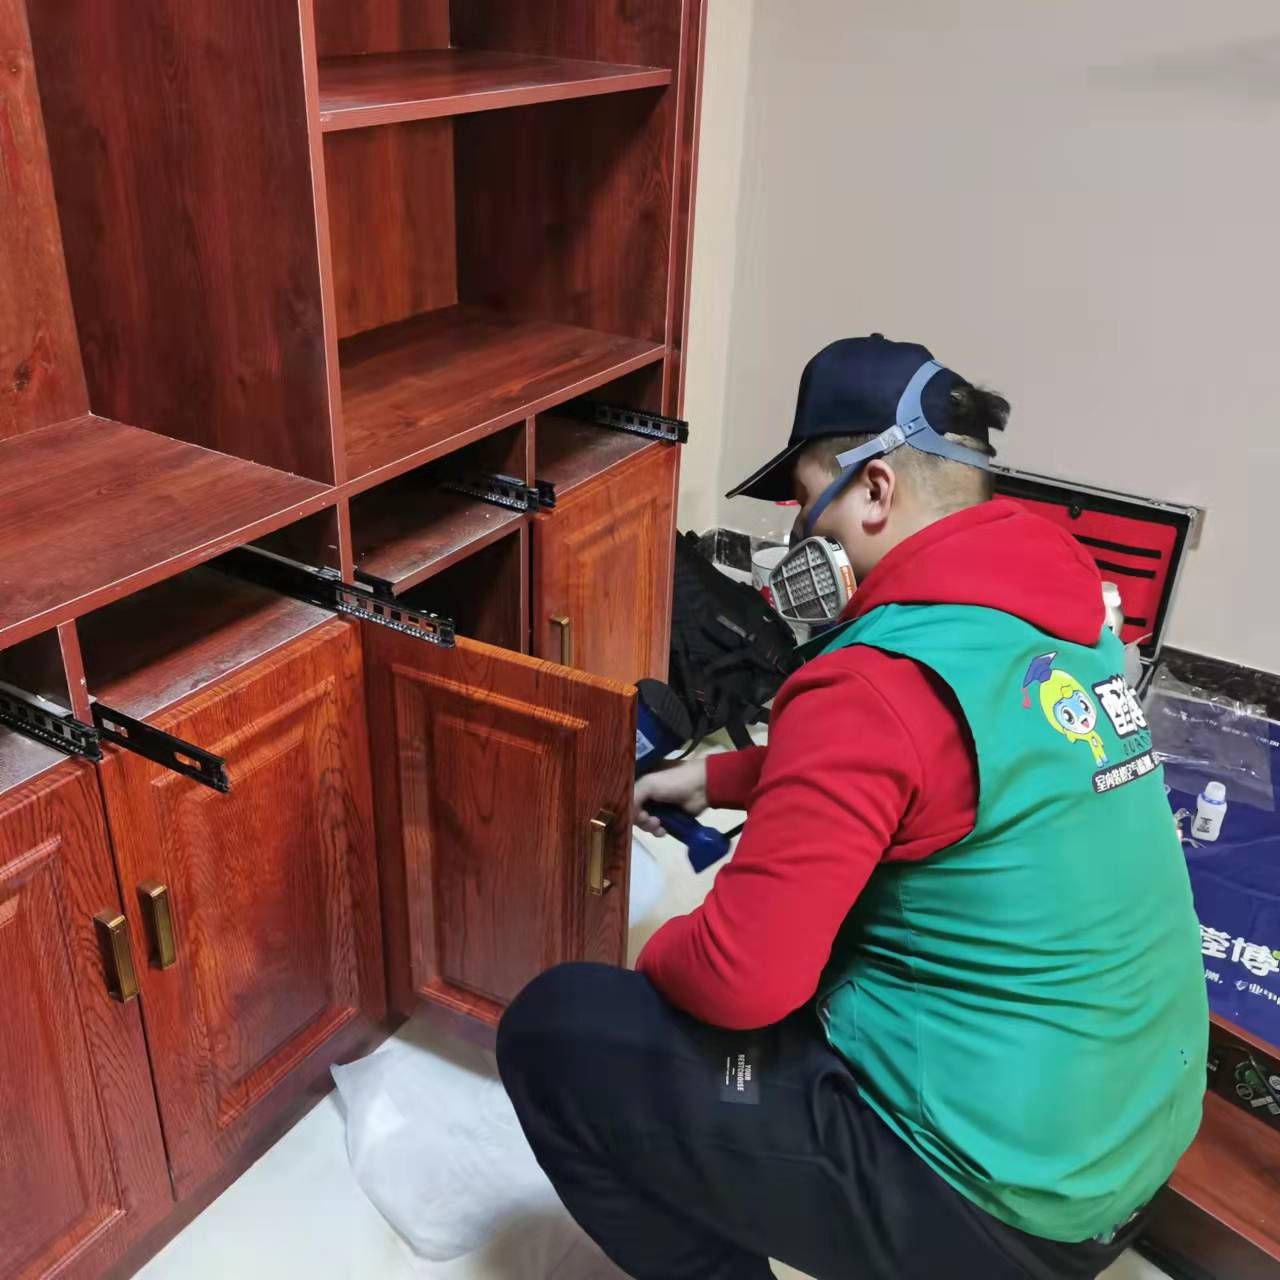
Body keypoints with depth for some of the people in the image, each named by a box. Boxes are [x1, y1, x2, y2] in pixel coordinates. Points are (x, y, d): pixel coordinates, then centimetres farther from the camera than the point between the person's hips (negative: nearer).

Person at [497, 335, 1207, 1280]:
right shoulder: (1061, 615, 1)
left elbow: (743, 977, -26)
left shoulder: (877, 682, -26)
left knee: (553, 1032, -5)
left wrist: (661, 954, -4)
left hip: (999, 1194, -8)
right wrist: (715, 778, 17)